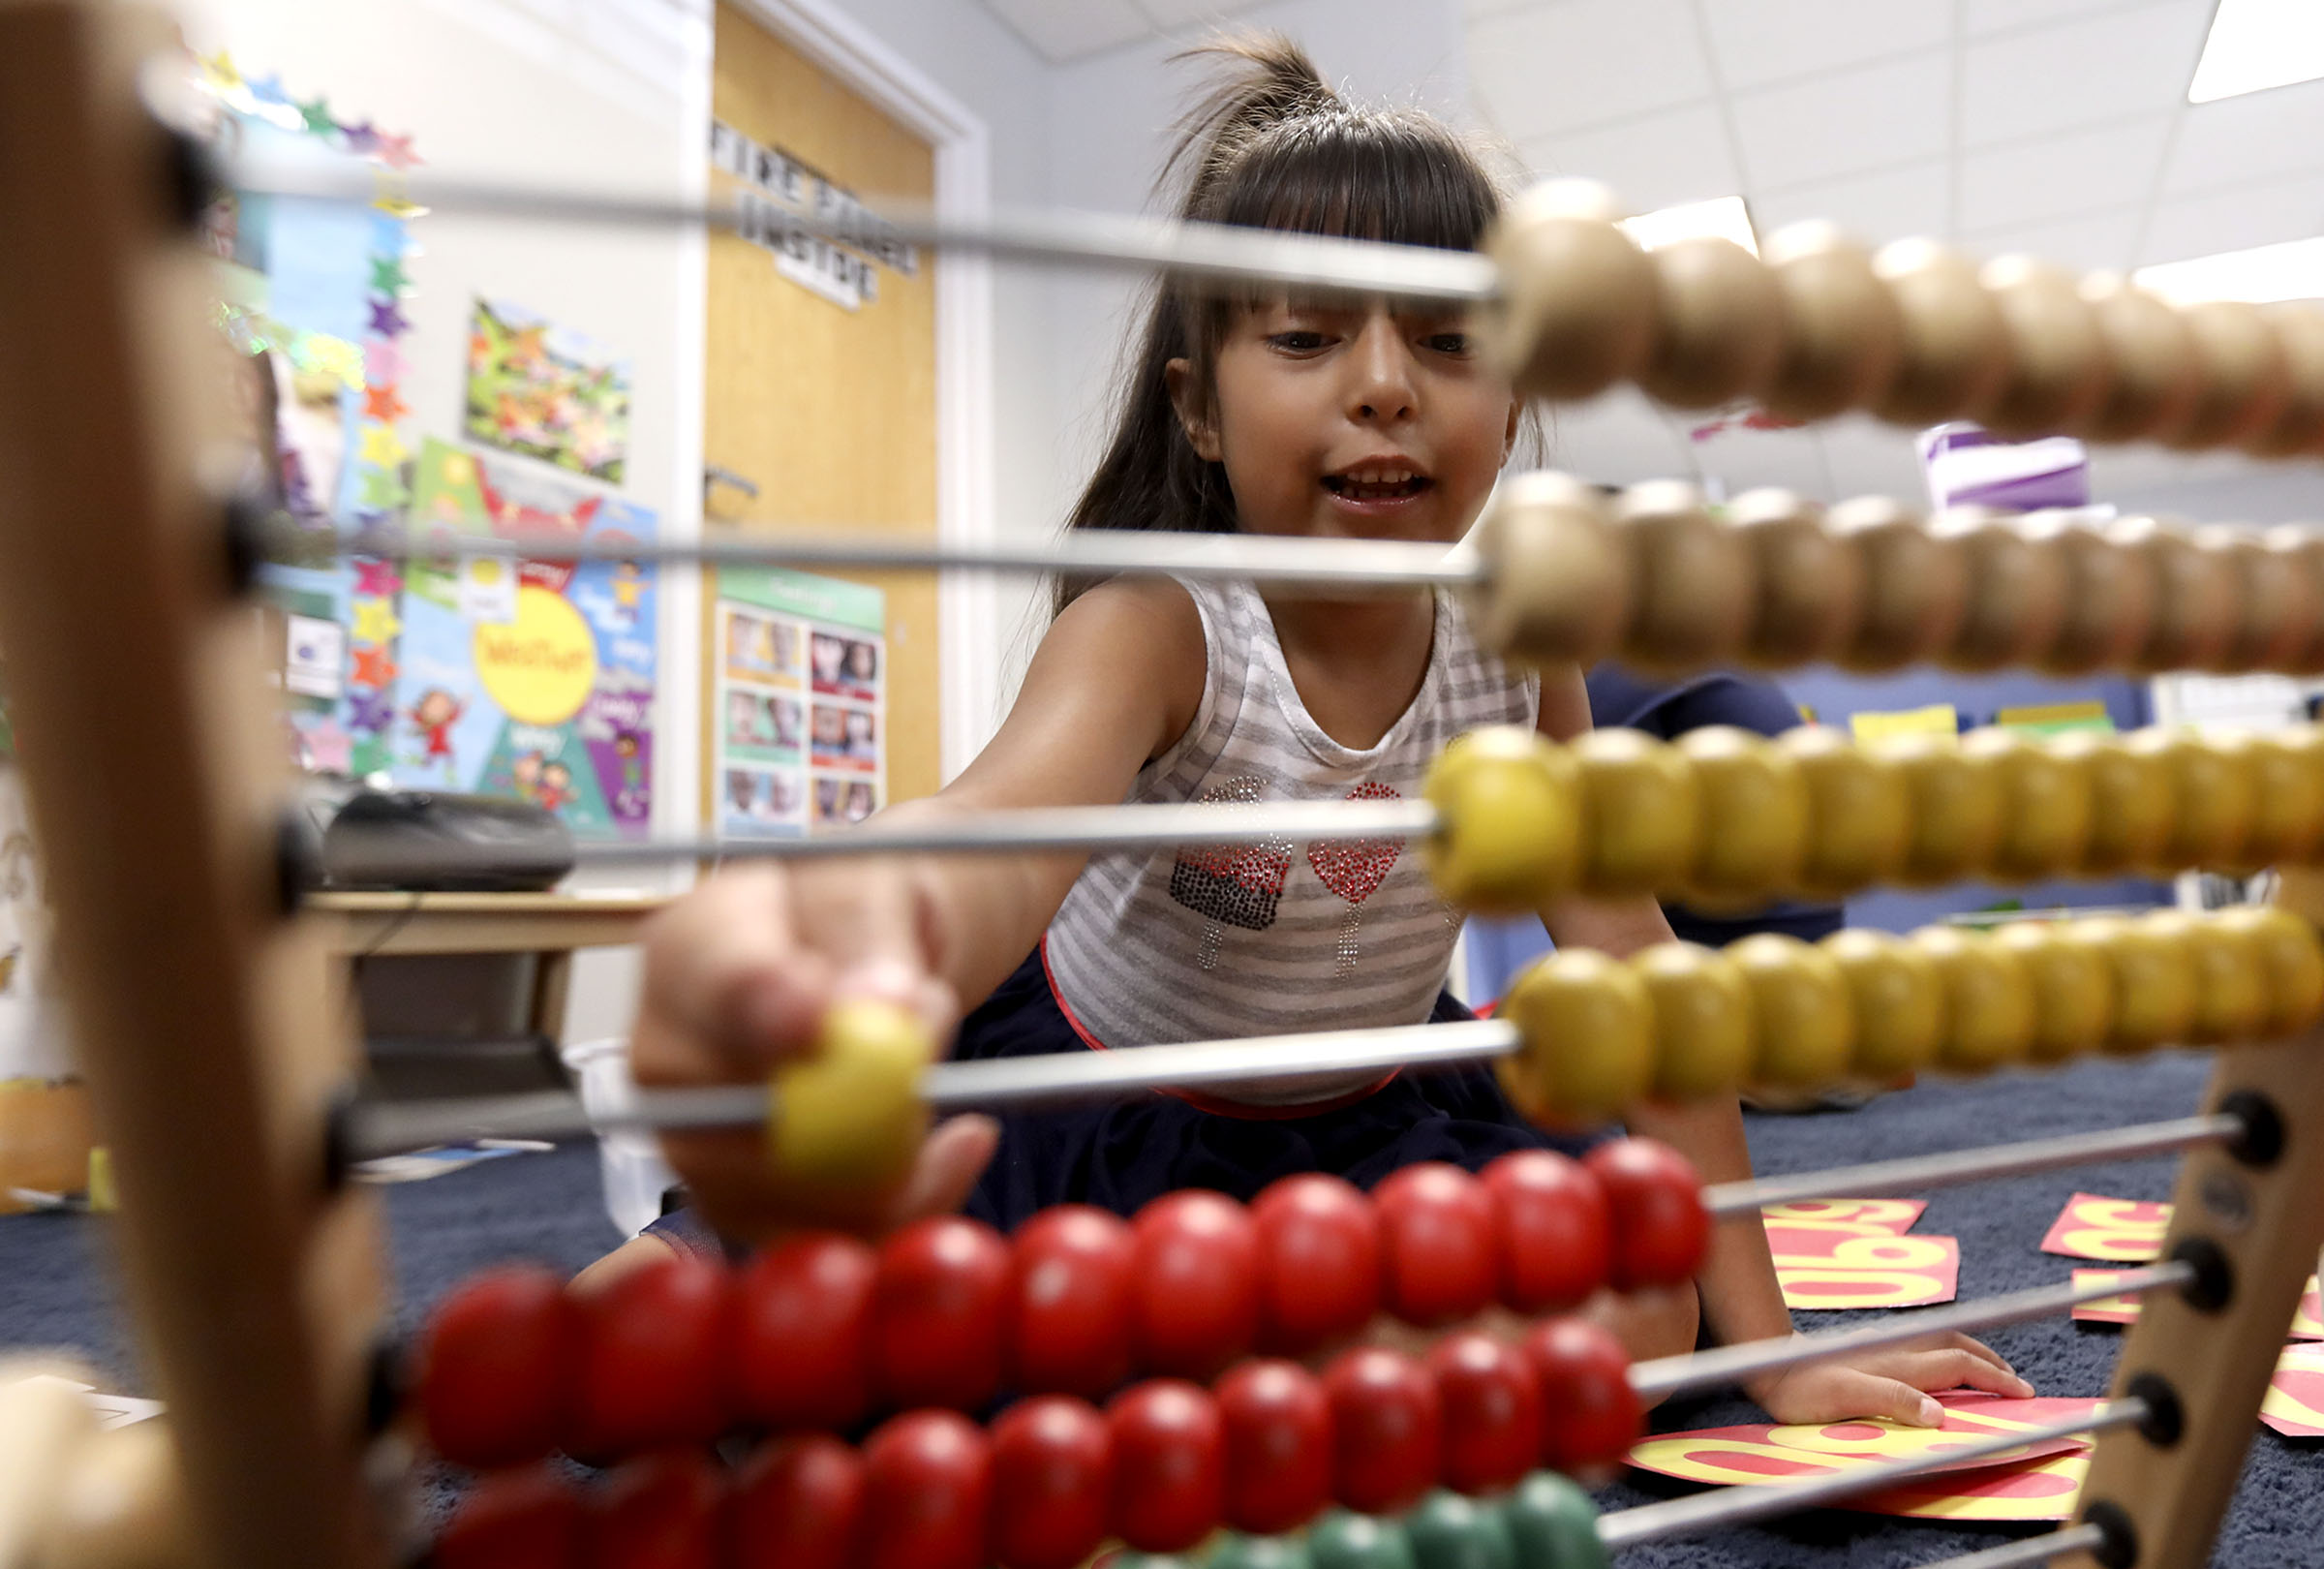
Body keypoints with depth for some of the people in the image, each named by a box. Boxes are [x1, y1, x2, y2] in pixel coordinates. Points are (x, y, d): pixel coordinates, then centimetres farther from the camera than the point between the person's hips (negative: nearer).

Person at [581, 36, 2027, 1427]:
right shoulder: (1156, 628, -28)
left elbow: (1629, 956, -11)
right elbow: (1009, 818, -51)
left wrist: (1768, 1341, -13)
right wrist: (862, 945, -77)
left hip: (1358, 1116, 5)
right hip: (1089, 1095, -4)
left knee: (1632, 1324, -16)